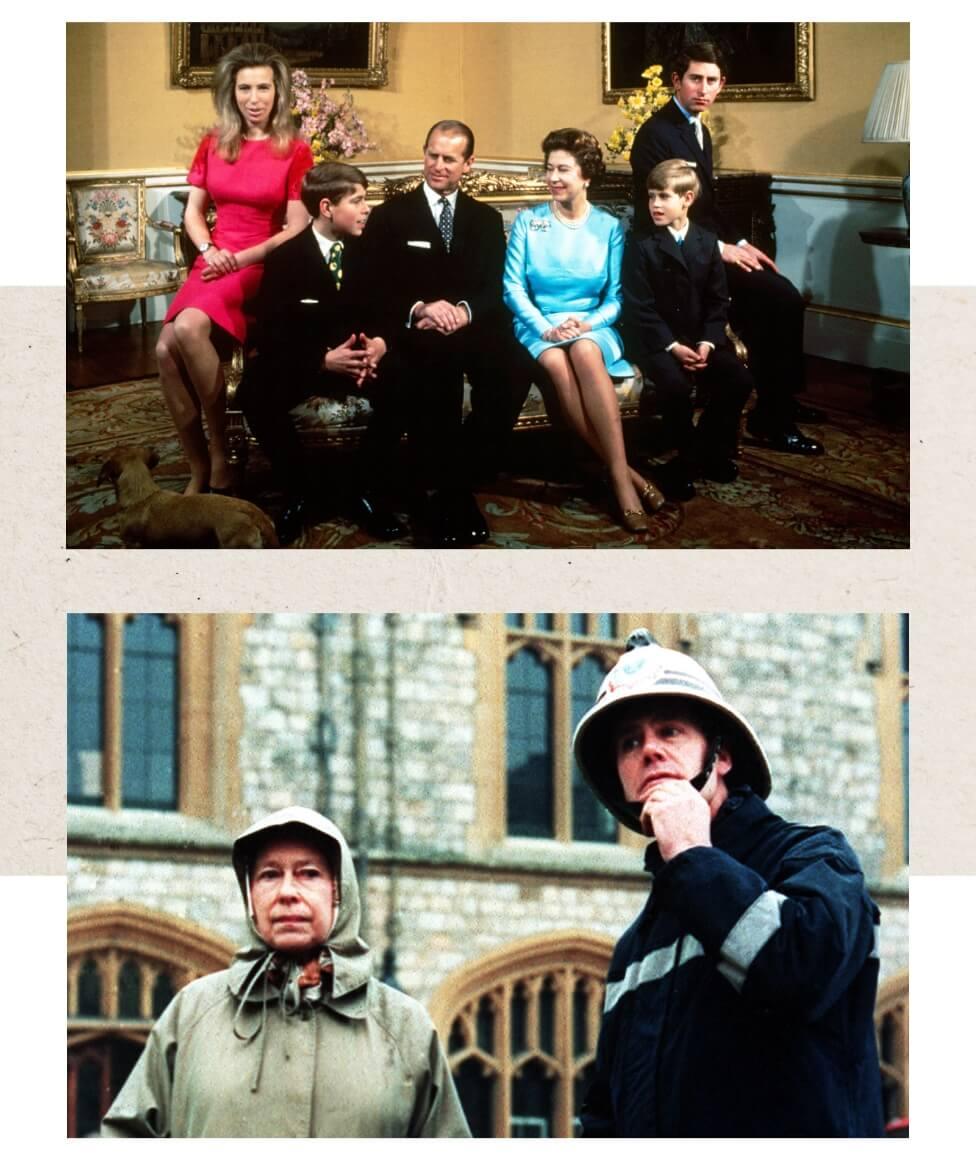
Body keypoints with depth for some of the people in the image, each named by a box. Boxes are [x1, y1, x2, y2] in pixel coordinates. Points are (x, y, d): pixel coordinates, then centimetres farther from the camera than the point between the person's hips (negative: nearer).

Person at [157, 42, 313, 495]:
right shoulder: (213, 144, 10)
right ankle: (199, 470, -11)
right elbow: (193, 212, 13)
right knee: (167, 348, -23)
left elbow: (297, 230, -6)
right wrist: (209, 250, -8)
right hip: (214, 262, 5)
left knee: (189, 327, -33)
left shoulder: (295, 152, -3)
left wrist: (241, 258, -14)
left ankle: (220, 455, -19)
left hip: (263, 266, -5)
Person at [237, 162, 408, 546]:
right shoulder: (285, 257, -8)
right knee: (255, 395, -32)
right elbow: (269, 333, -12)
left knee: (400, 388, -31)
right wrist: (323, 360, -29)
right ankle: (296, 491, -10)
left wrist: (381, 342, -23)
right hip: (303, 361, -2)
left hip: (360, 357, 2)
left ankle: (368, 492, -14)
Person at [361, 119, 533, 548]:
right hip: (414, 331, -2)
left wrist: (463, 312, -15)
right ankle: (437, 487, -27)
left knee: (515, 367, -32)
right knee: (438, 361, -39)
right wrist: (418, 310, -18)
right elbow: (379, 289, 2)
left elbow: (494, 290, 8)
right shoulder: (390, 216, 11)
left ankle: (460, 478, -20)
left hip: (472, 327, 3)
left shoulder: (486, 220, 19)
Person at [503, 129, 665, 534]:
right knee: (556, 364, -36)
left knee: (584, 351, -38)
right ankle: (624, 474, -34)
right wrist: (546, 328, -16)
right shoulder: (528, 222, 6)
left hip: (592, 327, 0)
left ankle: (618, 475, -41)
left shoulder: (609, 228, 7)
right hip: (539, 327, 0)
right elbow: (513, 287, -1)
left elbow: (617, 296, 3)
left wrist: (589, 323, -16)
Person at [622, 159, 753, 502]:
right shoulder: (640, 246, -5)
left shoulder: (707, 243, 8)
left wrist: (707, 342, -12)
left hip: (700, 336, 4)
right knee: (675, 384, -32)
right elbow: (640, 308, -10)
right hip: (656, 339, -4)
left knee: (738, 379, -18)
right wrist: (673, 346, -21)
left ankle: (713, 449, 4)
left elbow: (717, 301, 5)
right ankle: (689, 457, -8)